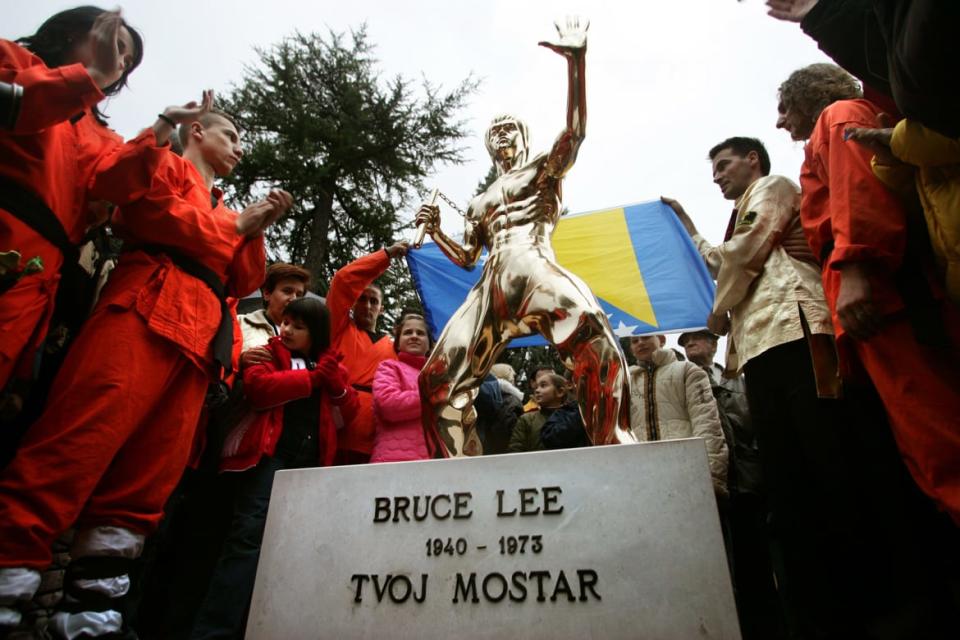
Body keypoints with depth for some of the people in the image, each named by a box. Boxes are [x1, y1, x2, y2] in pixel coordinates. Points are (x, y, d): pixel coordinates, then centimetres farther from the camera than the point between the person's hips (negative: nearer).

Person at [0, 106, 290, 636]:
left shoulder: (222, 210, 34)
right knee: (91, 430, -20)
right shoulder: (166, 166, 18)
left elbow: (243, 282, 24)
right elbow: (146, 210, -5)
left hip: (199, 336, 6)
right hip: (147, 309, -6)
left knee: (151, 471, -2)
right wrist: (234, 226, 2)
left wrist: (255, 233, 9)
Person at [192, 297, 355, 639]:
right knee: (251, 533, -15)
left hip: (311, 459, 4)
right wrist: (311, 377, -6)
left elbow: (349, 410, 11)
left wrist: (333, 379, -7)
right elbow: (258, 387, -12)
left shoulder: (329, 363, 18)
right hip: (269, 452, -4)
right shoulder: (269, 352, 10)